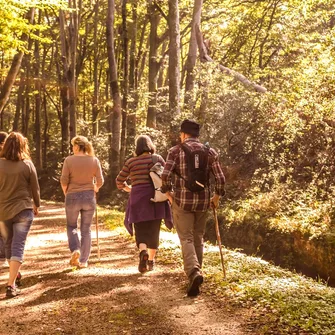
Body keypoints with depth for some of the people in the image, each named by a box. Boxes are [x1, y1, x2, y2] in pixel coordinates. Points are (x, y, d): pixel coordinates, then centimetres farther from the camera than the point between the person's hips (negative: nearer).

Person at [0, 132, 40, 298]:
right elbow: (35, 188, 0)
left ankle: (14, 273, 40)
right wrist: (36, 205, 17)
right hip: (23, 210, -2)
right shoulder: (27, 164, -8)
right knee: (18, 246, -3)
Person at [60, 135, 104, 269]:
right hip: (89, 197, 2)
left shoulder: (69, 160, -9)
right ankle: (84, 261, 11)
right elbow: (100, 181, -1)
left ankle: (75, 249, -6)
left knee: (71, 225, 17)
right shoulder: (94, 160, -3)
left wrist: (66, 193, 12)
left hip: (72, 197, -2)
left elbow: (64, 180, -7)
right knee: (86, 229, 10)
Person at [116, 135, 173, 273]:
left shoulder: (131, 162, 2)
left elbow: (119, 181, 6)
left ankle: (143, 251, -24)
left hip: (138, 198, -1)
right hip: (155, 198, 1)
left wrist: (128, 188, 25)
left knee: (141, 230, 4)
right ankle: (151, 260, 21)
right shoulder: (158, 159, 2)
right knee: (154, 230, 13)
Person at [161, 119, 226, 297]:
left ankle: (194, 272, -23)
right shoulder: (209, 152, 4)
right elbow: (220, 178, 0)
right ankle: (196, 273, 23)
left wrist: (169, 193, 4)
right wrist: (216, 197, 15)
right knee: (198, 238, 17)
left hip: (182, 200, -3)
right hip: (203, 200, 3)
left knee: (186, 238, -2)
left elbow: (165, 176, -13)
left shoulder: (176, 150, -3)